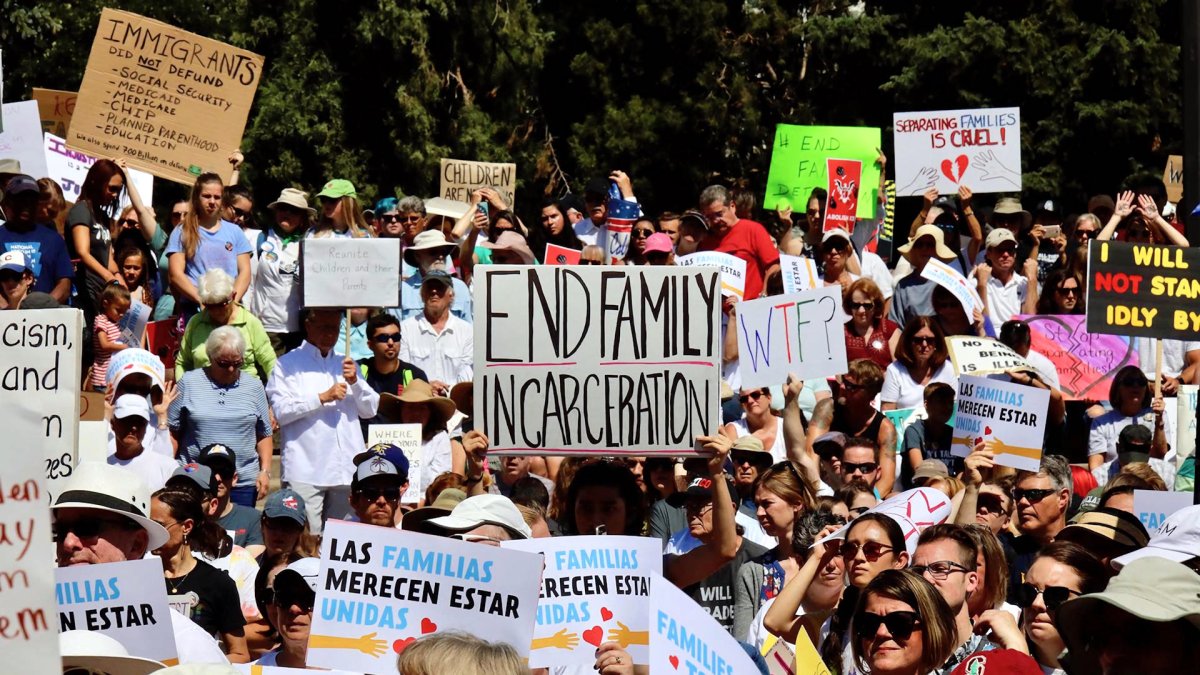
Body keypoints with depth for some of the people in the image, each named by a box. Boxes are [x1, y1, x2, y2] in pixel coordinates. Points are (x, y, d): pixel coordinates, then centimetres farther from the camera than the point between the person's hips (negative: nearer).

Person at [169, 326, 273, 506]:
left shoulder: (254, 387, 8)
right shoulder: (189, 383, 3)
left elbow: (264, 435, 13)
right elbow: (173, 431, 5)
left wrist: (265, 471, 3)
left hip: (243, 484, 1)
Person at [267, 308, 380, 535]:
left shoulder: (346, 365, 23)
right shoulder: (287, 365, 6)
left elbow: (370, 410, 15)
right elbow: (281, 411, -8)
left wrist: (355, 382, -2)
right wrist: (323, 398, -12)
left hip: (347, 470, 5)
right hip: (306, 471, -5)